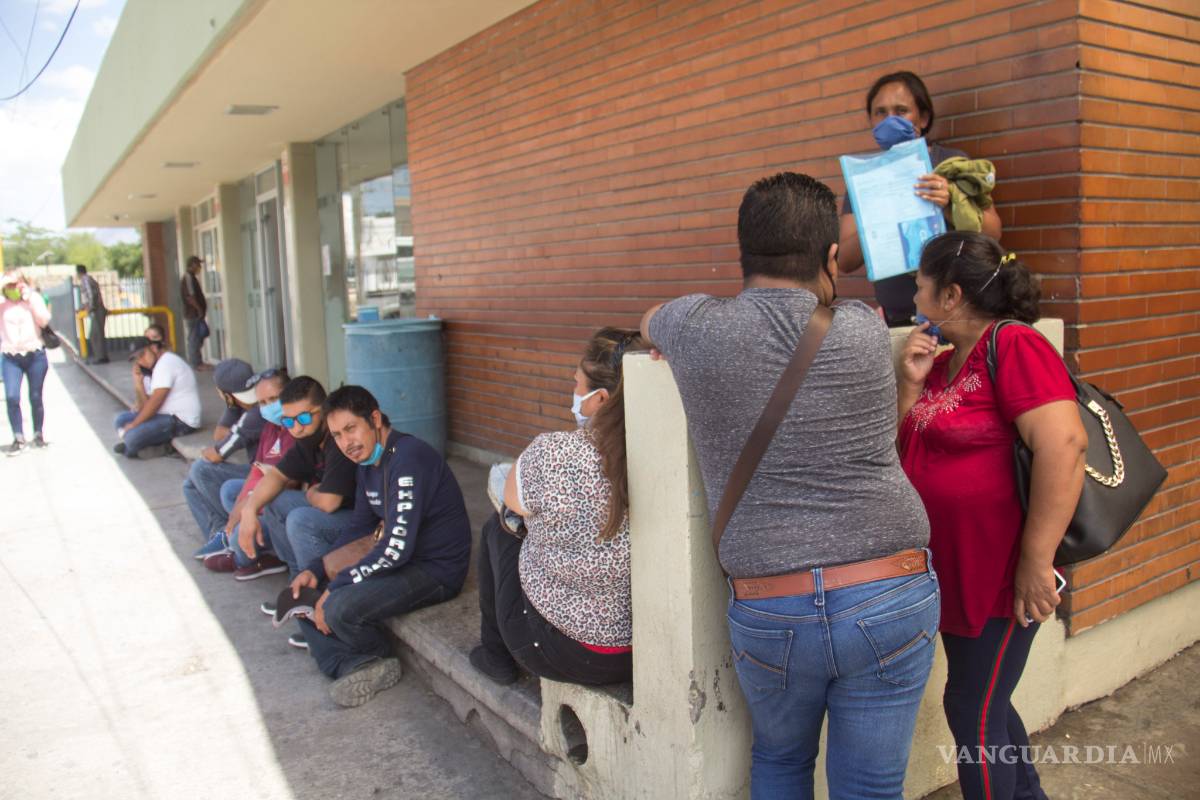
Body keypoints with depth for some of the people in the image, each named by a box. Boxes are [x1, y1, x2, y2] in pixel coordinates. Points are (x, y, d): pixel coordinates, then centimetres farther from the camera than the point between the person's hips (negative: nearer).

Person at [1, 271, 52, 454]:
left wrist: (30, 298, -11)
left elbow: (44, 321, -9)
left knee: (35, 397, 7)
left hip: (35, 355, 0)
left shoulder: (34, 298, 4)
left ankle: (38, 434, 23)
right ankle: (19, 439, -5)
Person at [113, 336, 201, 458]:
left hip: (179, 421, -11)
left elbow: (155, 401, -21)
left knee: (132, 437, -26)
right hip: (168, 415, 11)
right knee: (121, 420, 12)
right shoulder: (161, 363, 17)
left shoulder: (165, 363, -17)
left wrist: (133, 424, -14)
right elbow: (153, 399, 19)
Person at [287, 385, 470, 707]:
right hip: (399, 559, 10)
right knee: (302, 594, 7)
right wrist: (316, 569, 4)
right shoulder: (368, 460, 7)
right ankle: (359, 668, -6)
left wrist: (335, 587, -20)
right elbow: (359, 524, 17)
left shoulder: (408, 459, -24)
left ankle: (379, 656, 3)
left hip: (437, 570, -10)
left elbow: (397, 548, -28)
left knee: (341, 608, -29)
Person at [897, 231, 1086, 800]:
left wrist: (1037, 562, -26)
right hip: (952, 571, 8)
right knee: (984, 706, 22)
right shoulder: (944, 362, 10)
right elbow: (907, 448, 12)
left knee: (972, 715, 4)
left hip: (1000, 577, -8)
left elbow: (1064, 444, -27)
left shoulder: (1014, 347, -16)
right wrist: (911, 384, -3)